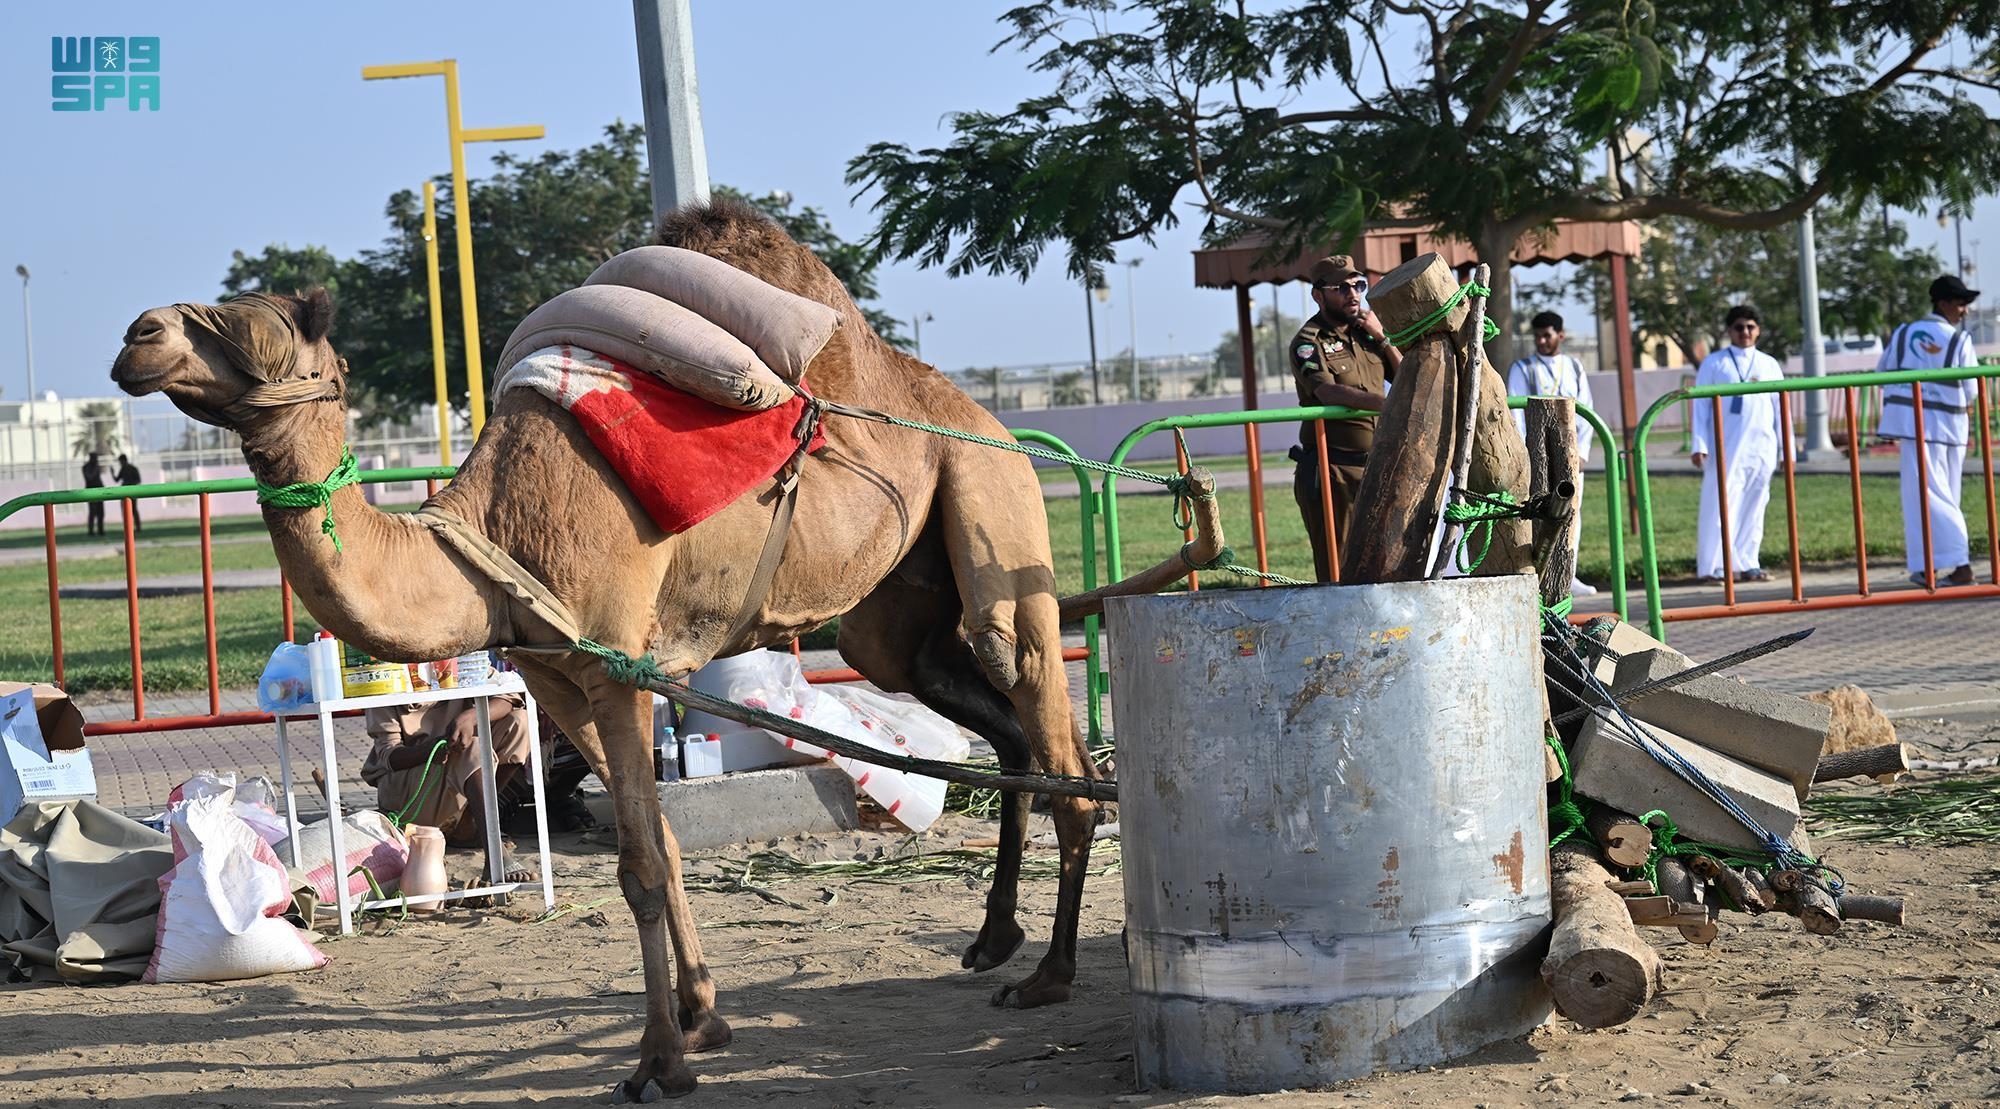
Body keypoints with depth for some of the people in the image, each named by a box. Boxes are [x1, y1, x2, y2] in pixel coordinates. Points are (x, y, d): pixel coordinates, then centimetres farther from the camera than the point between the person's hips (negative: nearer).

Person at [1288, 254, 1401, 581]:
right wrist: (1383, 402, -37)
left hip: (1376, 467, 6)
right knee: (1337, 572, -7)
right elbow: (1328, 391, -23)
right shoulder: (1309, 342, -6)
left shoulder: (1366, 333, 15)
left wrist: (1382, 338, 2)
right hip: (1332, 472, -6)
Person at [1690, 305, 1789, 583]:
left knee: (1753, 508, 5)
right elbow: (1701, 406, 2)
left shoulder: (1769, 365, 13)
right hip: (1725, 449, -3)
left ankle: (1747, 564, 12)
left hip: (1761, 450, 3)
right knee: (1720, 506, -8)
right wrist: (1699, 445, -6)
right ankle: (1713, 567, -7)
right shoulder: (1714, 364, 4)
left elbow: (1781, 409, 14)